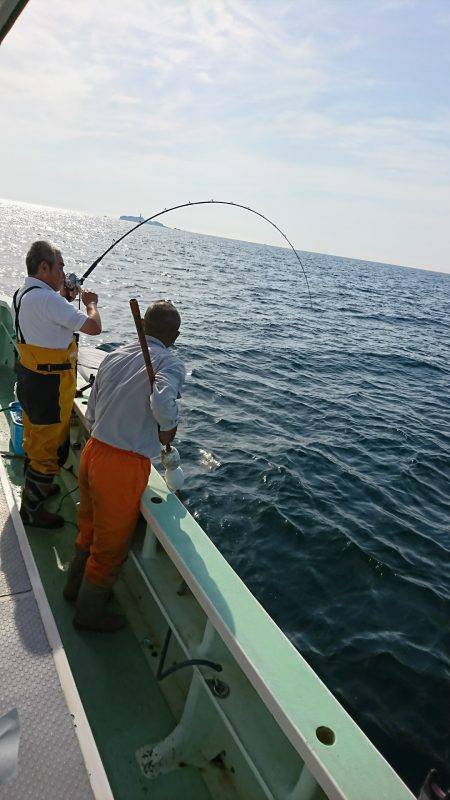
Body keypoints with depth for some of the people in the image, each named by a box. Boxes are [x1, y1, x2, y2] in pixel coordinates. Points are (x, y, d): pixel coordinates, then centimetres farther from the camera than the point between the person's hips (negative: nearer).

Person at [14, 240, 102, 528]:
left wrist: (62, 294, 16)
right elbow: (94, 327, -26)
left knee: (34, 437, 25)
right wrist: (91, 303, -7)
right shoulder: (47, 299, -25)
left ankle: (36, 486, 46)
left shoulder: (23, 294, 6)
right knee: (49, 447, 4)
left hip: (28, 377, 10)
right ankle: (32, 509, 19)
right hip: (50, 384, -10)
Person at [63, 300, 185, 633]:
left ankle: (76, 586, 52)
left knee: (90, 527, 29)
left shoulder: (114, 356, 7)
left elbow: (92, 413, 11)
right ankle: (89, 612, 36)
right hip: (123, 466, -7)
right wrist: (168, 429, -15)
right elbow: (163, 399, -35)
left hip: (92, 452, 7)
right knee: (112, 543, 15)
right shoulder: (169, 362, -13)